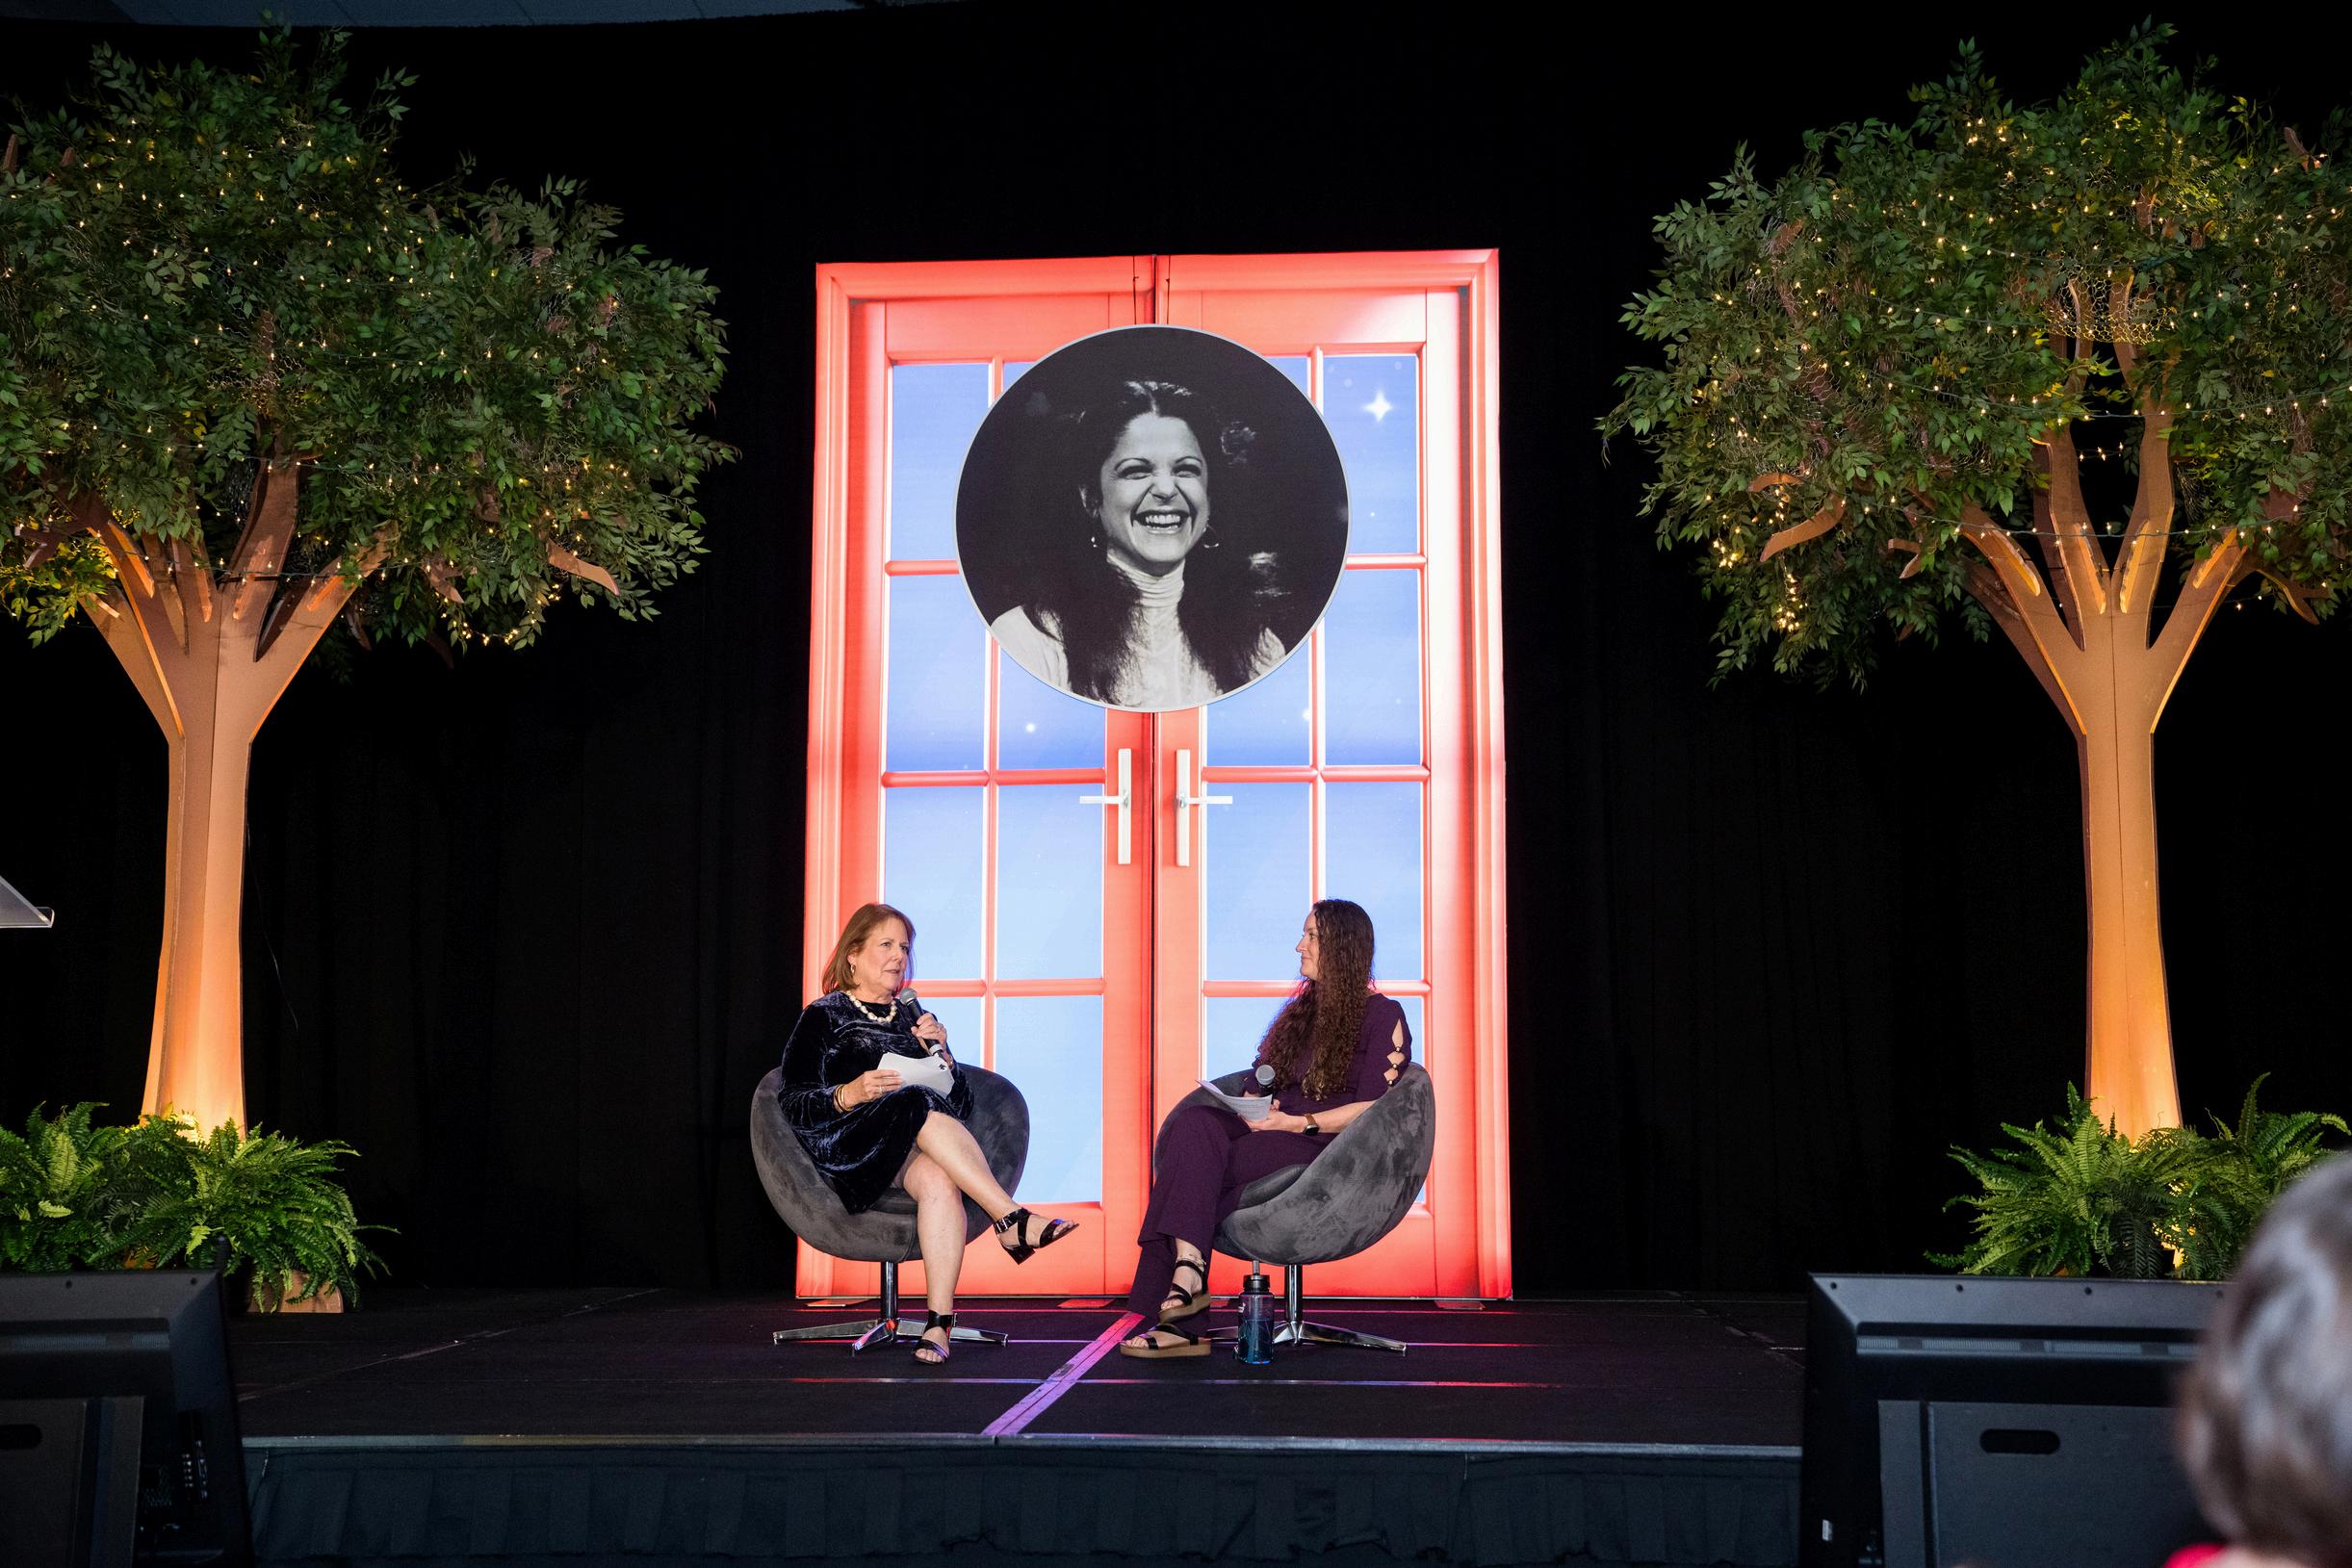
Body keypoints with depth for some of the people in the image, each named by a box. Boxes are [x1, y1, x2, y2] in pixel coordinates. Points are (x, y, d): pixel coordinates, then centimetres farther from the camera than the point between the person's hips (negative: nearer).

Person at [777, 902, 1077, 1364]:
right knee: (918, 1104, -35)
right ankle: (1012, 1220, -38)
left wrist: (940, 1053, 2)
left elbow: (961, 1108, 18)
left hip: (915, 1154, 3)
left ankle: (939, 1320, -44)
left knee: (938, 1178, -35)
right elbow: (791, 1106, -1)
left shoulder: (914, 1019, 24)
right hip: (846, 1151, -3)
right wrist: (849, 1095, -18)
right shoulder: (823, 1017, 11)